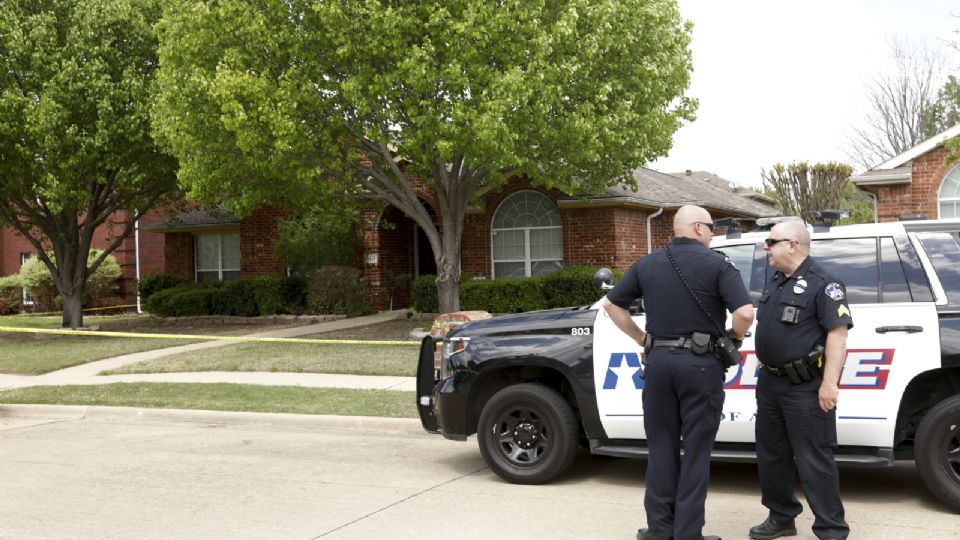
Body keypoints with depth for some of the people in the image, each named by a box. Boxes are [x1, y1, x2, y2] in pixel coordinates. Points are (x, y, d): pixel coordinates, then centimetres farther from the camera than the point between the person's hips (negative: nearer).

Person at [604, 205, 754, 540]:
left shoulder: (647, 264, 9)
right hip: (700, 363, -4)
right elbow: (745, 312, -16)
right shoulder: (717, 264, -5)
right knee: (696, 450, 4)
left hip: (658, 360, 4)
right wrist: (734, 337, 3)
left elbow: (612, 304, 12)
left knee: (661, 446, 12)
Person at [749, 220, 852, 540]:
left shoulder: (822, 283, -12)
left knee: (814, 461, -4)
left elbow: (837, 333, -18)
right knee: (771, 455, 15)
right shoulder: (777, 282, 15)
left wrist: (829, 383, -23)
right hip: (770, 382, 9)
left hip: (806, 387, -9)